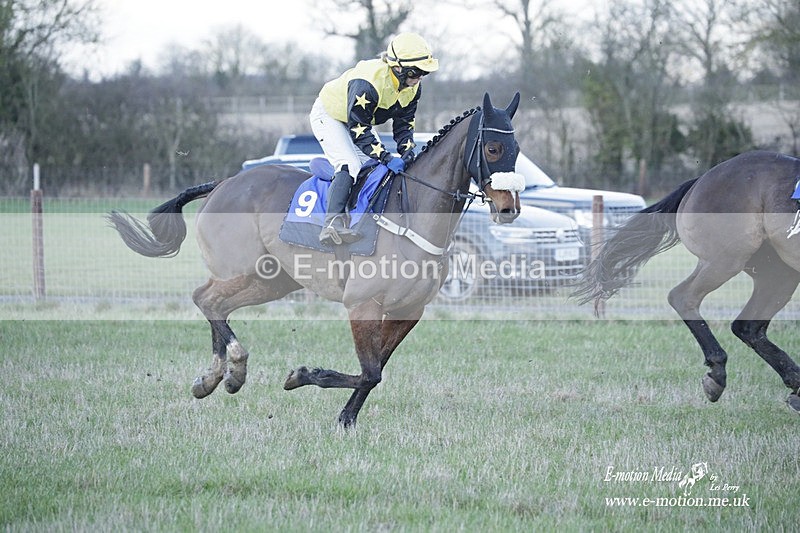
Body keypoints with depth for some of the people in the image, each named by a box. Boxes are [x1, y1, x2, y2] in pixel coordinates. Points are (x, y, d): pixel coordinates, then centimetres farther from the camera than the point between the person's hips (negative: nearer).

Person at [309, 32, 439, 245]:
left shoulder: (413, 87, -15)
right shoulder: (367, 83, -40)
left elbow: (404, 124, -4)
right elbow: (358, 130, -36)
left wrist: (407, 152, -23)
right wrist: (387, 158, -41)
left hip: (359, 120, 9)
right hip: (328, 116, -9)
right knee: (350, 166, -27)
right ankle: (332, 223, -36)